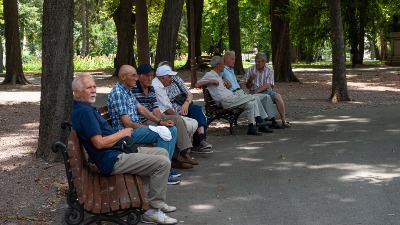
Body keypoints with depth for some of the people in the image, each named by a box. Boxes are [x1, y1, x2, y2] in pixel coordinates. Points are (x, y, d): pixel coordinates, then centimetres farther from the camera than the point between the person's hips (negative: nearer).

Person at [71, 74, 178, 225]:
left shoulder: (87, 109, 16)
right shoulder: (84, 112, -18)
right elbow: (99, 143, -25)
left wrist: (117, 136, 6)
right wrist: (122, 133, -10)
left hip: (119, 151, 11)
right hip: (113, 160, -11)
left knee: (162, 153, 17)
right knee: (162, 162, -17)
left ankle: (156, 201, 21)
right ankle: (153, 210, -10)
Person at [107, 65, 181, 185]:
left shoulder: (127, 91, 15)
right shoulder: (117, 93, -18)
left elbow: (141, 108, 14)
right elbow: (127, 124, -21)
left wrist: (160, 122, 2)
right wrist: (148, 128, -14)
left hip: (136, 128, 10)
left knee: (171, 130, 2)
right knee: (162, 133, -25)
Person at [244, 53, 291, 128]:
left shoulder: (269, 70, 2)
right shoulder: (250, 70, 6)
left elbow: (268, 85, -8)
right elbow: (248, 86, 6)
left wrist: (258, 90, -22)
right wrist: (250, 79, -15)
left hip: (267, 91, 1)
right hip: (254, 92, 0)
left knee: (278, 97, -27)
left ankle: (284, 120, -25)